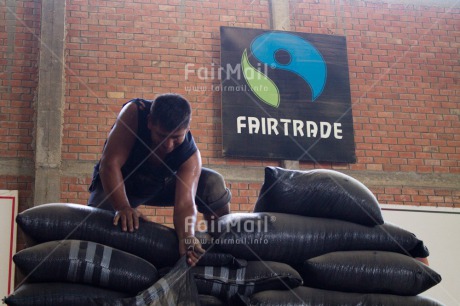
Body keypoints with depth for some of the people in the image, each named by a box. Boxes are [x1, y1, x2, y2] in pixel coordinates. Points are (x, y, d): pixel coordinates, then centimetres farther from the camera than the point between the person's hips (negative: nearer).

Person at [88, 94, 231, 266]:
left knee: (214, 184, -21)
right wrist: (123, 207, -50)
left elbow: (185, 203, -38)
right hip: (114, 184, -1)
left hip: (159, 186, 1)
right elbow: (110, 163, -38)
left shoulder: (191, 155, -29)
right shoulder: (134, 113, -35)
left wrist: (187, 237, -59)